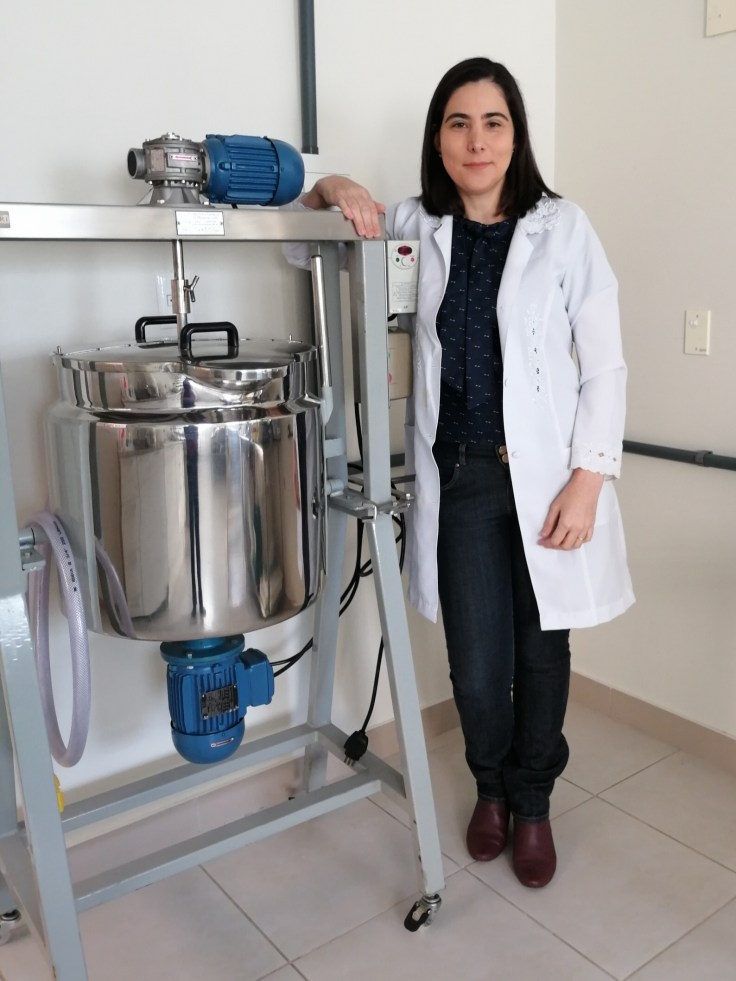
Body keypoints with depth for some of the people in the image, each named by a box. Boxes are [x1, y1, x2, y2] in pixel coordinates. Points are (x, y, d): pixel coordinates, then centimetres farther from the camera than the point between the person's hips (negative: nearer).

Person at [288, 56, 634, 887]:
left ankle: (532, 802, 38)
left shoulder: (562, 228, -3)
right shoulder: (417, 227, 5)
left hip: (544, 476, -1)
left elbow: (604, 368, -3)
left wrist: (588, 481, -10)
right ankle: (490, 787, 37)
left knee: (541, 653, 11)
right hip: (460, 480, 2)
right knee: (477, 671, 3)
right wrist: (336, 189, -5)